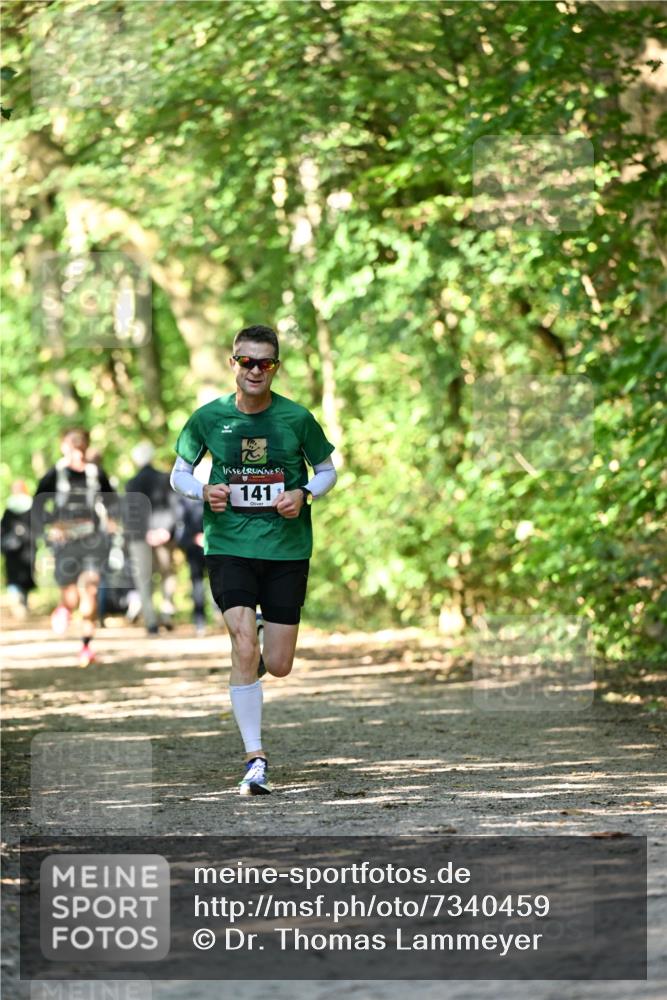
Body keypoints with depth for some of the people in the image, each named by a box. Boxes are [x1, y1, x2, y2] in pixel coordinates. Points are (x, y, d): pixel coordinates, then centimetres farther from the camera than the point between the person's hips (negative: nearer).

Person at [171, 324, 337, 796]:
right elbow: (179, 472, 10)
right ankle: (256, 759, -9)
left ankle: (249, 672, 41)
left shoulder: (297, 418, -3)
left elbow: (327, 469, 10)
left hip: (287, 549, 1)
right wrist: (203, 491, -11)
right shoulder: (209, 417, -1)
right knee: (244, 647, -17)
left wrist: (304, 494, -11)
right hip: (229, 545, -1)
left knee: (278, 666, 2)